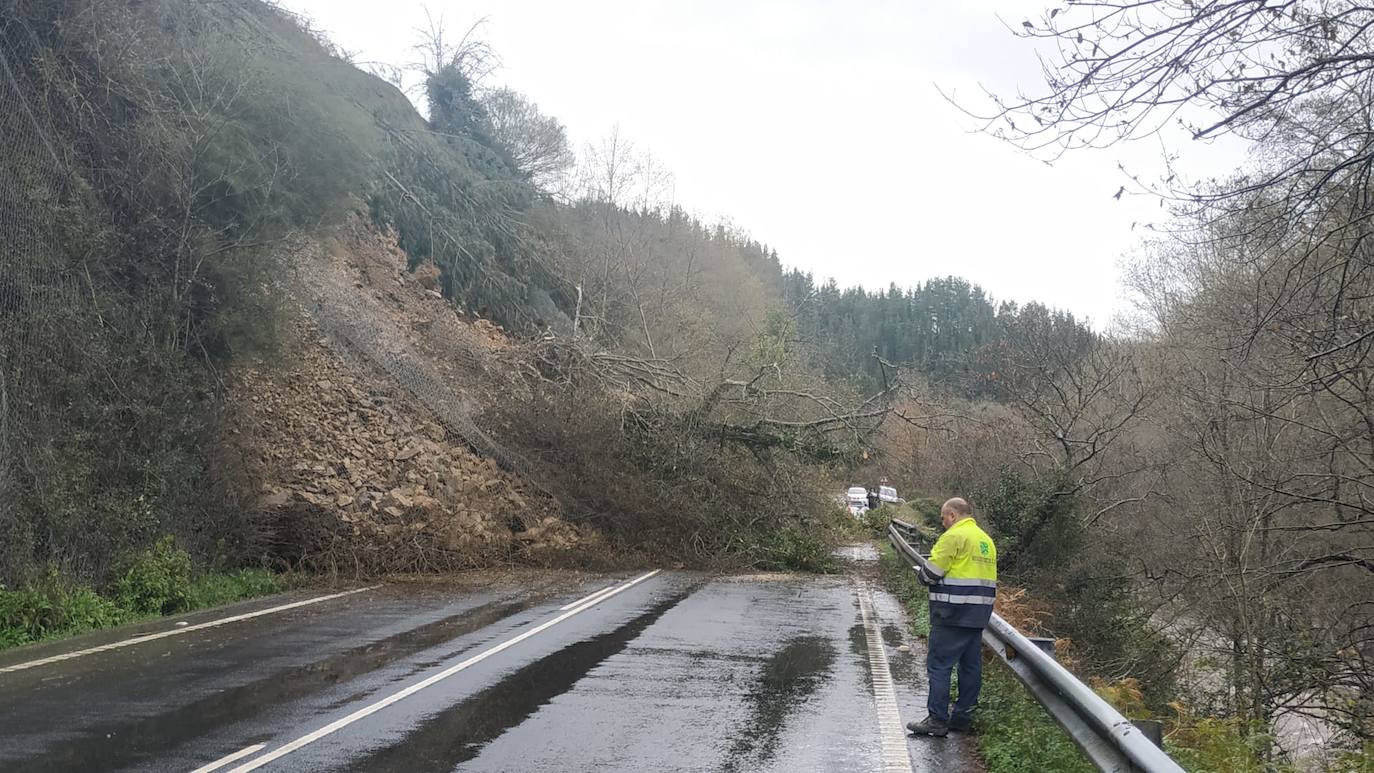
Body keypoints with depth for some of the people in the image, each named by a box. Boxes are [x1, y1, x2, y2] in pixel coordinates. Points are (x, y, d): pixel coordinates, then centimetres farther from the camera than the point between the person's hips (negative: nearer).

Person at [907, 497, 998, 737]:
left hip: (952, 614, -9)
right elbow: (985, 576, 17)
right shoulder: (986, 539, 17)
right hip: (978, 614, 9)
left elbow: (933, 572, -14)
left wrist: (921, 574, 7)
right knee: (971, 665, 12)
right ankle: (963, 715, 19)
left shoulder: (954, 536, -11)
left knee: (939, 665, -4)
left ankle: (937, 720, -4)